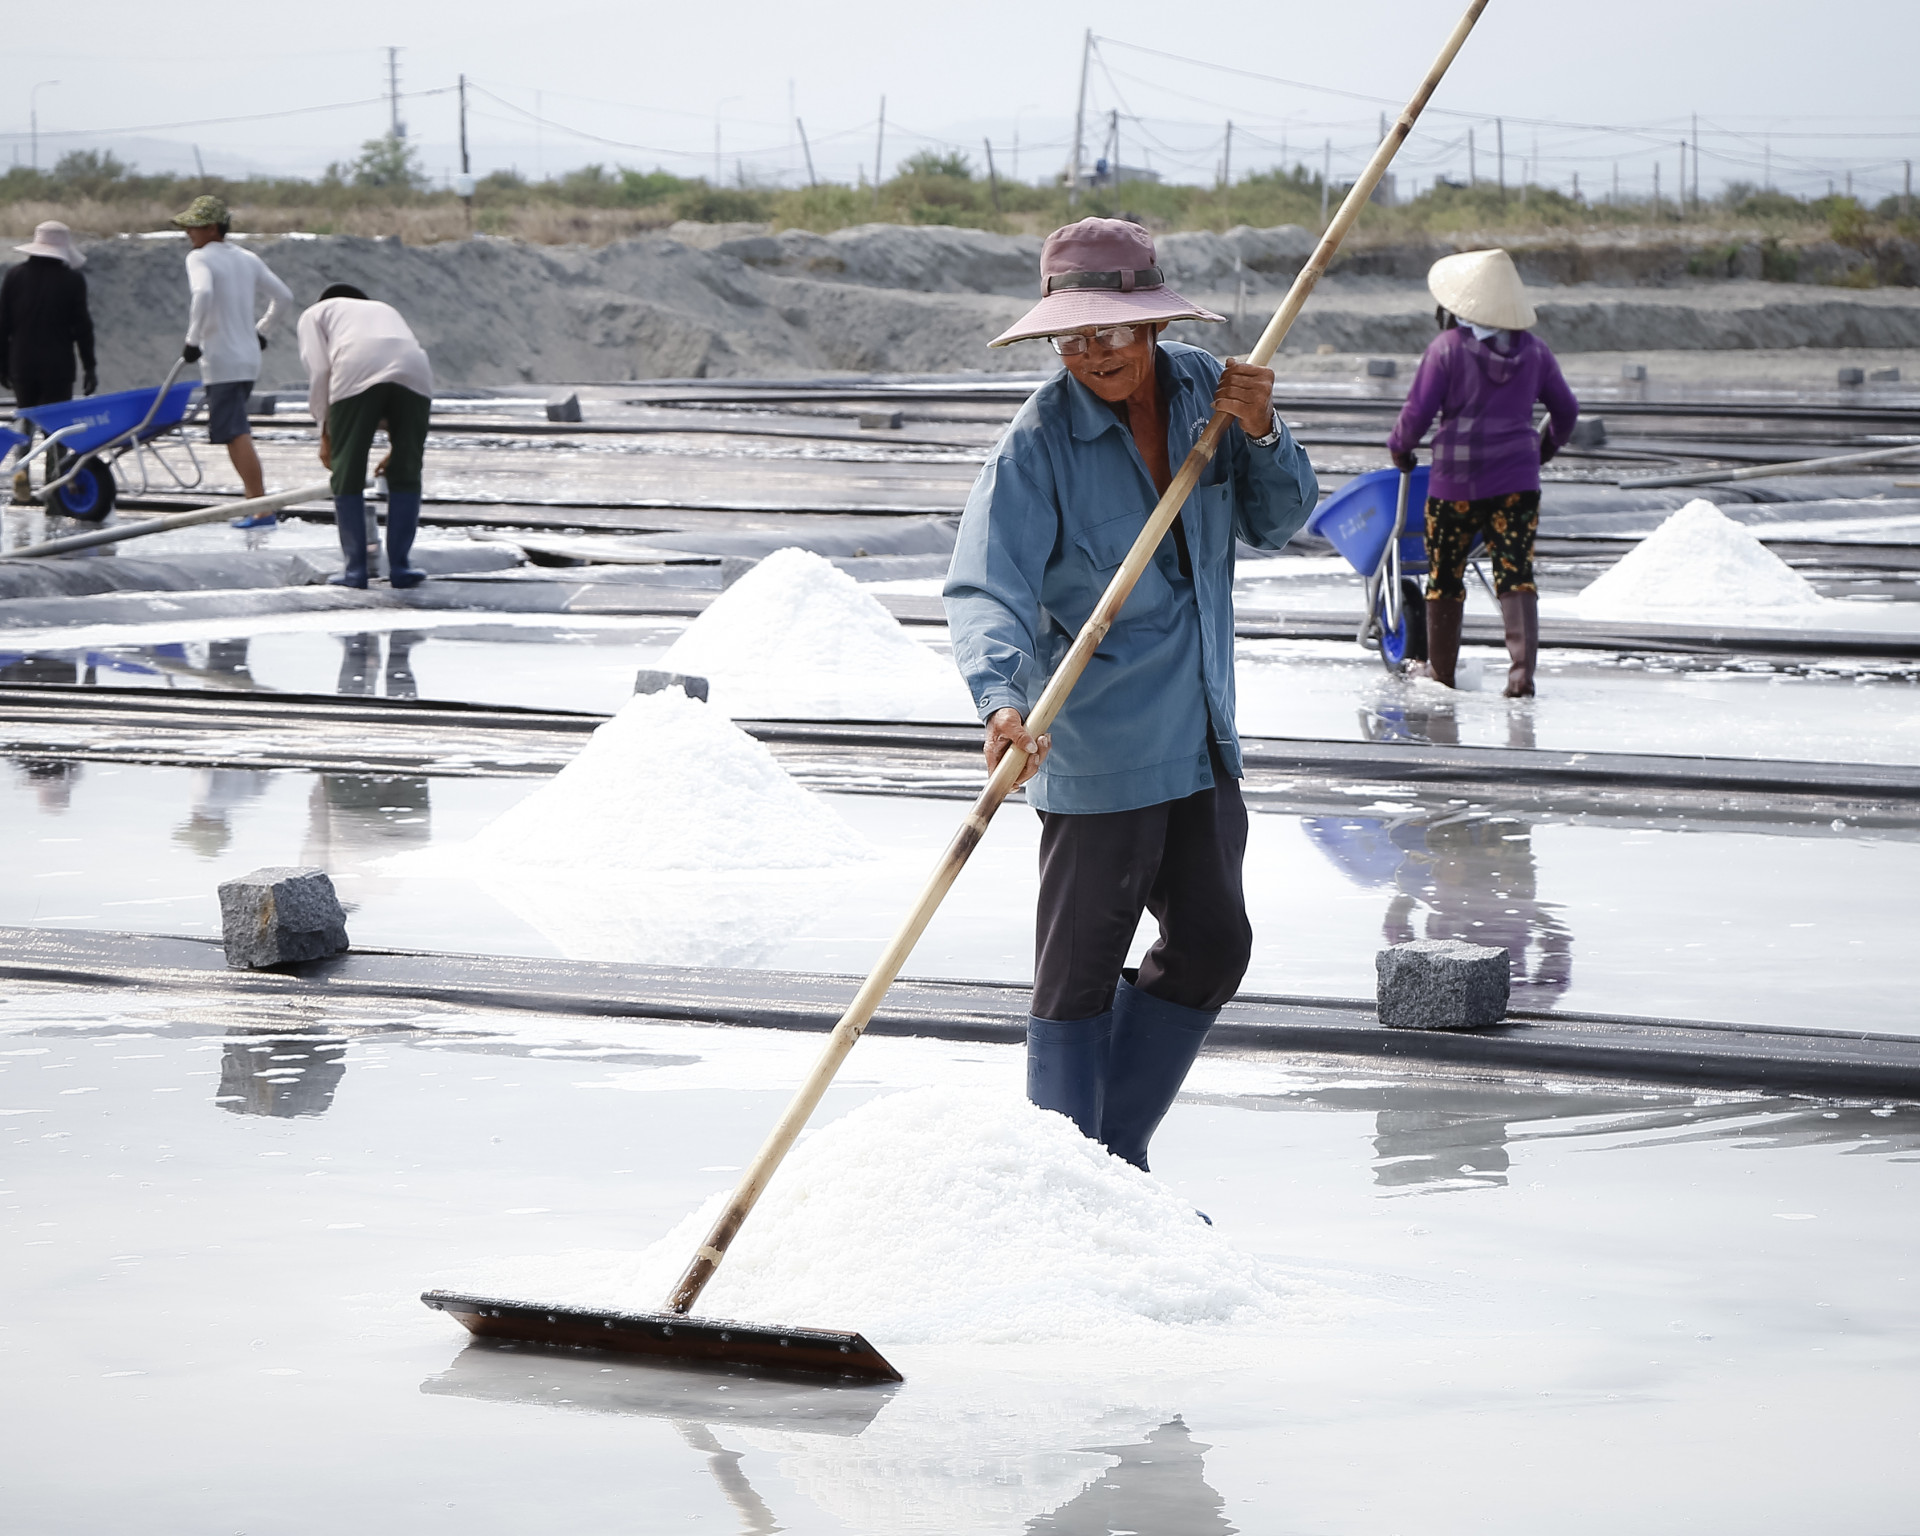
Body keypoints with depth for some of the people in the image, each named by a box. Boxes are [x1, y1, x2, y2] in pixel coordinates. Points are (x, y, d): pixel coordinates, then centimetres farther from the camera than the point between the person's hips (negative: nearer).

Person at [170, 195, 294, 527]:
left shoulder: (200, 258, -8)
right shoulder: (248, 259, 14)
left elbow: (203, 294, -28)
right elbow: (284, 295, 17)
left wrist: (193, 339, -20)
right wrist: (262, 331, 26)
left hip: (221, 361, -8)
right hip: (249, 357, 8)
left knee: (237, 435, -10)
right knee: (235, 434, 18)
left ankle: (262, 510, -16)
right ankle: (254, 500, 16)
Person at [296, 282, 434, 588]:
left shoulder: (316, 313, 32)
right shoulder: (386, 310, 43)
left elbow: (319, 370, 14)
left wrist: (326, 433, 17)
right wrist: (396, 446, 43)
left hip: (356, 371, -3)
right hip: (415, 370, 3)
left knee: (347, 475, 7)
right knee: (406, 473, 13)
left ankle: (355, 568, 7)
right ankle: (400, 566, 12)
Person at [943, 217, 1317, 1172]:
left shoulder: (1202, 389, 1)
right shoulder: (1039, 441, -17)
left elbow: (1276, 525, 9)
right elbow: (985, 588, -28)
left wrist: (1261, 435, -11)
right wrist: (1001, 699, -45)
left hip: (1201, 736, 7)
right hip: (1094, 744, -7)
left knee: (1211, 946, 14)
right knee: (1079, 974, -2)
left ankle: (1118, 1163, 27)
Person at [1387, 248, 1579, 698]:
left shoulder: (1447, 348, -9)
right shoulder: (1533, 349, 4)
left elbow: (1417, 412, -8)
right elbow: (1566, 408, 14)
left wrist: (1399, 448, 12)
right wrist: (1547, 446, 34)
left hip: (1455, 480, -3)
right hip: (1517, 480, 3)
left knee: (1445, 577, 12)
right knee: (1516, 575, 0)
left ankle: (1440, 671, 21)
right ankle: (1523, 669, -15)